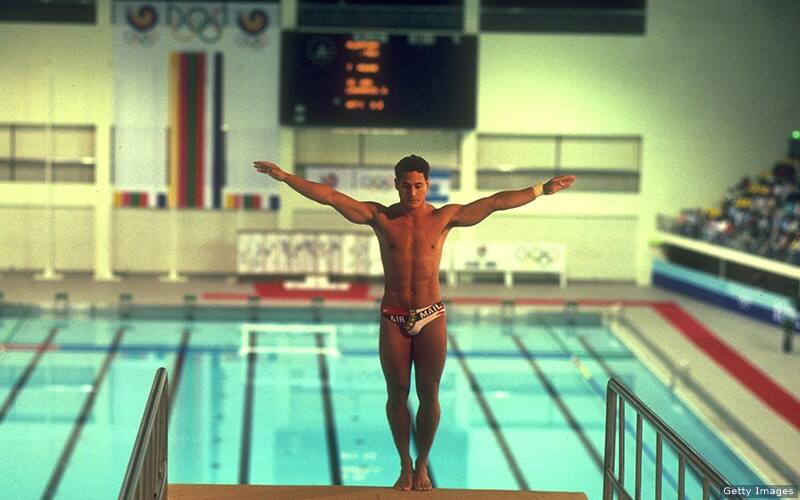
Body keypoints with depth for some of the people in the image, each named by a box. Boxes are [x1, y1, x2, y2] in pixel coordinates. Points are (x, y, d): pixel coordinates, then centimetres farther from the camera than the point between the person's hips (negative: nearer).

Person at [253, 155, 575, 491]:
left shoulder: (444, 217, 0)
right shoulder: (381, 217, -1)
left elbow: (496, 202, -3)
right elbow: (330, 197, -5)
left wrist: (542, 190, -6)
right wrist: (284, 177, -10)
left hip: (431, 318, 0)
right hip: (393, 319, 0)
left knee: (429, 395, 3)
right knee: (397, 394, 6)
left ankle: (422, 465, 19)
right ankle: (405, 465, 21)